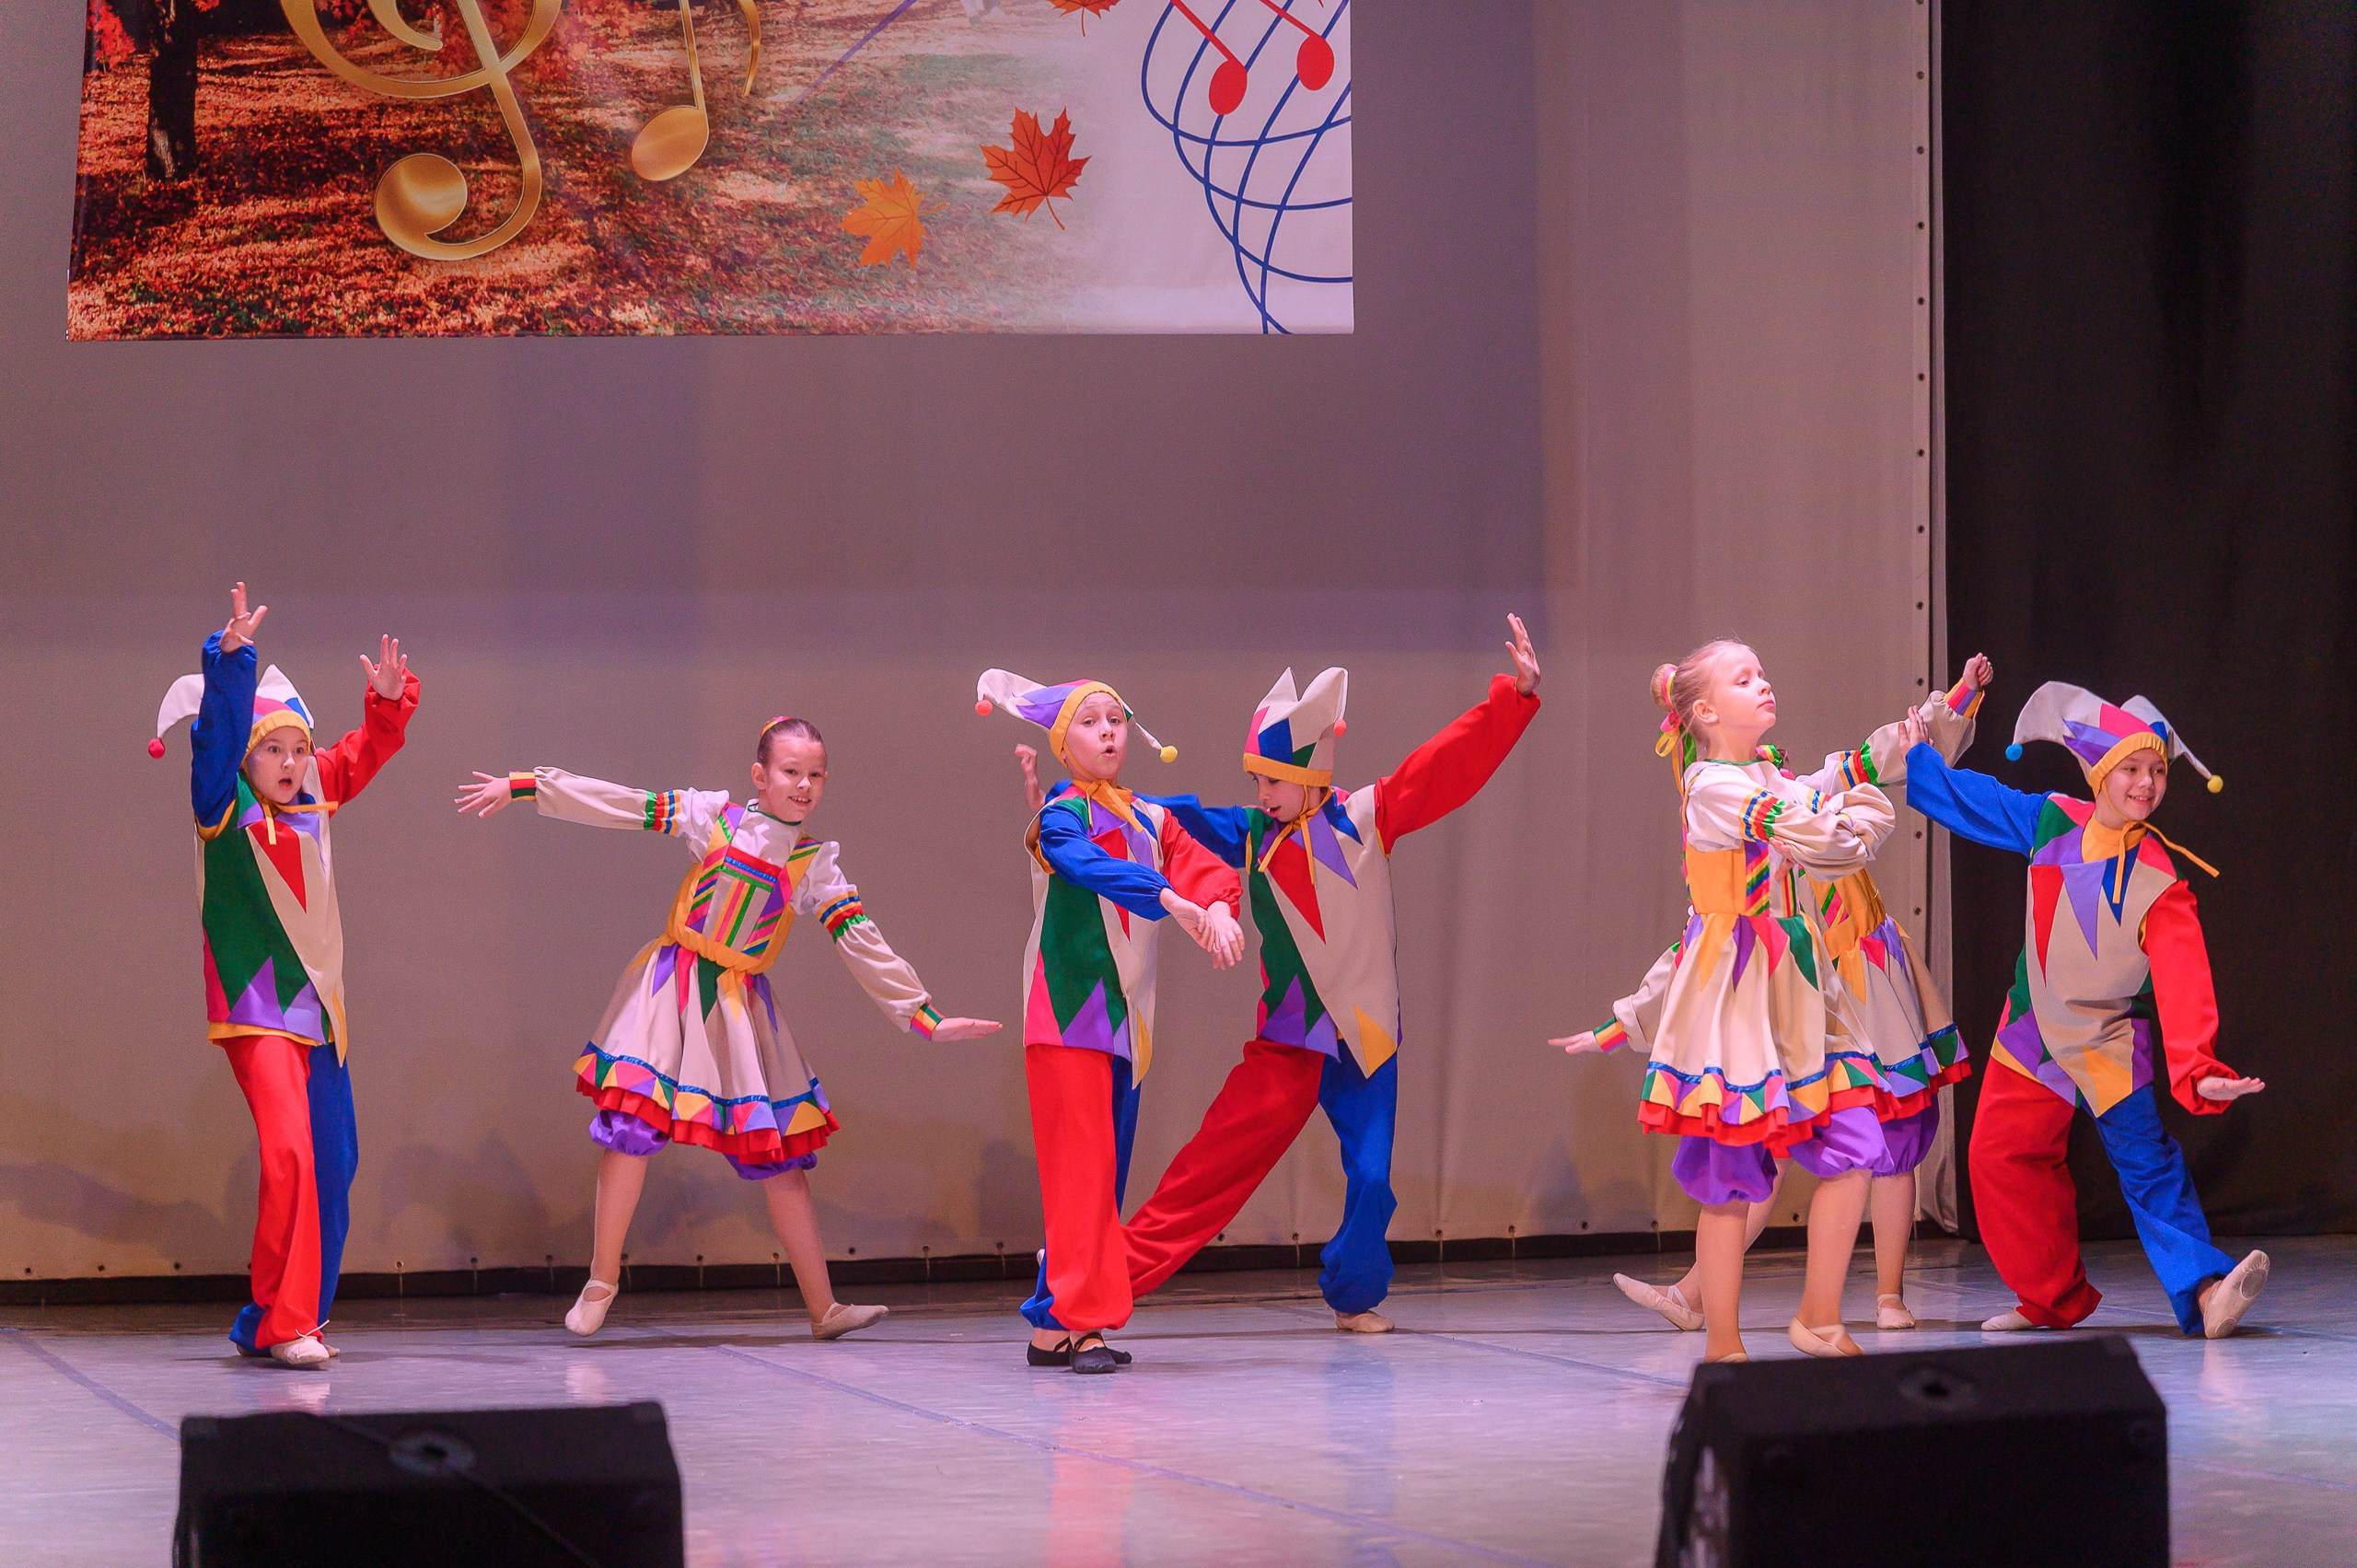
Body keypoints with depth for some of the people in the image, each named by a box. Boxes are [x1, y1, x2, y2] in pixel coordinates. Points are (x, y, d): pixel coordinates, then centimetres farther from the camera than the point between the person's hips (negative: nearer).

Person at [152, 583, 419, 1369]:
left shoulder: (313, 800, 10)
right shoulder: (225, 808, -5)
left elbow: (366, 750, 20)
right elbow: (217, 735, -20)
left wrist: (387, 699, 1)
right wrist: (230, 661, -32)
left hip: (319, 1008, 7)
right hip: (257, 1010, -7)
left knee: (332, 1164, 7)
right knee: (288, 1155, -21)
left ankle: (268, 1322, 19)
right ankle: (283, 1324, -17)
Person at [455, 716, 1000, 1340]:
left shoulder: (817, 865, 3)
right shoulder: (715, 816, 0)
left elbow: (862, 943, 0)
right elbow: (618, 805, -1)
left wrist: (926, 1018, -5)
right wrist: (522, 788, -3)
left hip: (741, 1004, 2)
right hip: (671, 985, -2)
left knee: (780, 1152, 0)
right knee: (631, 1123, -13)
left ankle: (823, 1308, 4)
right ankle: (601, 1282, 2)